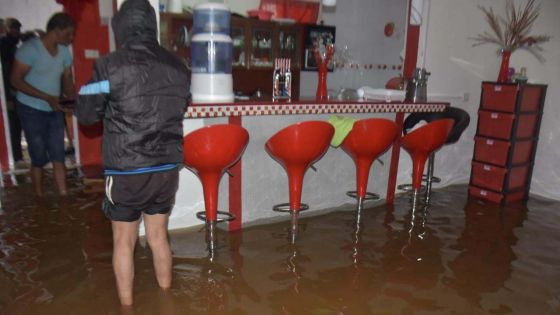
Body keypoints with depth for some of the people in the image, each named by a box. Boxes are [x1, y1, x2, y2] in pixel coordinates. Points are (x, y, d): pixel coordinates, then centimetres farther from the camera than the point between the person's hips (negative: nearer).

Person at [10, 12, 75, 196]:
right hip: (32, 111, -5)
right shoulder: (30, 49, -16)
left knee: (58, 156, 5)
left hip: (55, 110, 5)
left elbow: (67, 81, 6)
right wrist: (47, 97, -26)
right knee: (39, 158, 3)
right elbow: (16, 81, -17)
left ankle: (64, 197, 12)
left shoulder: (64, 51, 1)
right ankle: (40, 200, 18)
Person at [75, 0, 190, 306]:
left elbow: (85, 113, -3)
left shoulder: (109, 66, -12)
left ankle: (127, 306, 29)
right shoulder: (178, 67, 1)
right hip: (167, 168, 4)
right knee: (158, 236, 20)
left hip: (126, 171, -4)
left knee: (124, 242, 14)